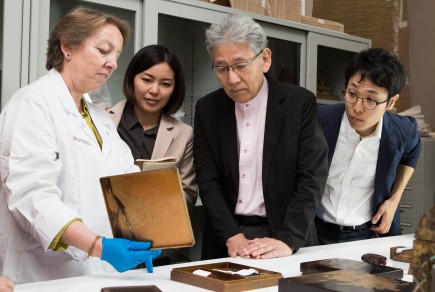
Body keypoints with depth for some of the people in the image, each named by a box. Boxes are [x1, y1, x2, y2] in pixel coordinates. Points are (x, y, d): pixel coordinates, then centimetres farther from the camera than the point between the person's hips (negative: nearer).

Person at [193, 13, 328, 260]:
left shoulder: (300, 102, -4)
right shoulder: (207, 109, 3)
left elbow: (312, 178, -8)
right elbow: (208, 182, 0)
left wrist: (287, 240, -19)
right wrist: (231, 236, -14)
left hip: (287, 236, -1)